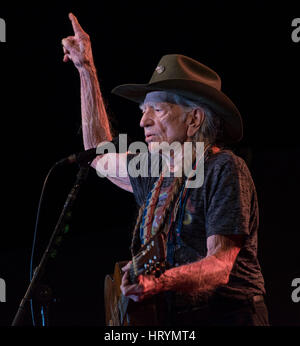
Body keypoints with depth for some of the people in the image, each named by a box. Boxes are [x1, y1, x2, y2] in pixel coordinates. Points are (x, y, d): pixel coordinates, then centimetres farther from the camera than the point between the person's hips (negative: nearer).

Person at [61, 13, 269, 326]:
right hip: (172, 319, 7)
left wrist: (158, 283, -35)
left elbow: (220, 263, -17)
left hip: (226, 315, -7)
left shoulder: (224, 169, -8)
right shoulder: (159, 174, 16)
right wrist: (87, 71, 31)